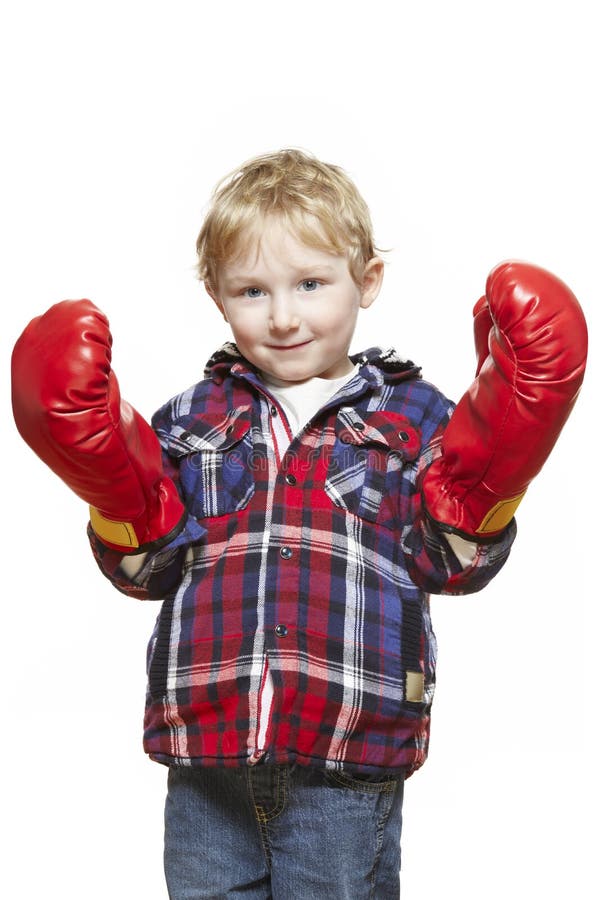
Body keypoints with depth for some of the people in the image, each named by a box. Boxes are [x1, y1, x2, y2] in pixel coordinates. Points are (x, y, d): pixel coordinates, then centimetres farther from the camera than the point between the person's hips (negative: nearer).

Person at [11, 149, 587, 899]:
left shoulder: (413, 416, 5)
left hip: (348, 763, -2)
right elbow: (145, 569, 7)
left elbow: (452, 564, 0)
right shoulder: (191, 420, 10)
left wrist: (492, 476, -15)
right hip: (208, 757, 2)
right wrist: (115, 485, -10)